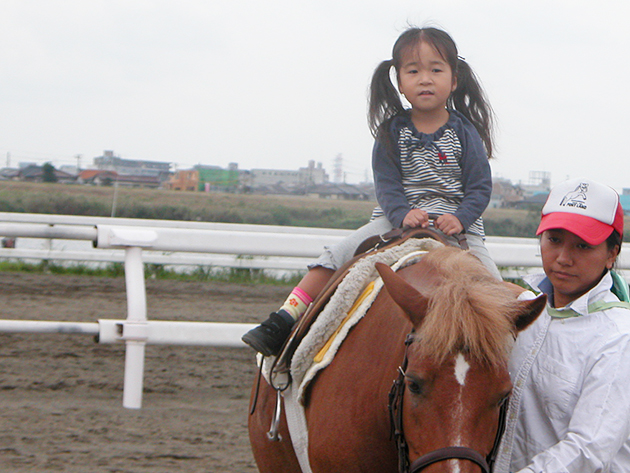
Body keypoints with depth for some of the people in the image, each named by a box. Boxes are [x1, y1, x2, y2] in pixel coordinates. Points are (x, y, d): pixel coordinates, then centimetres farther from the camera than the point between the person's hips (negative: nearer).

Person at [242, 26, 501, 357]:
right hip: (396, 220, 1)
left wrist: (460, 218, -21)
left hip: (458, 225, -1)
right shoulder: (393, 131, 2)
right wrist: (404, 214, -23)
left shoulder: (464, 132, -1)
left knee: (493, 287, -22)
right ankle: (283, 321, -14)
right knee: (336, 256, -14)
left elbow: (480, 187, -3)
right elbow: (387, 184, -4)